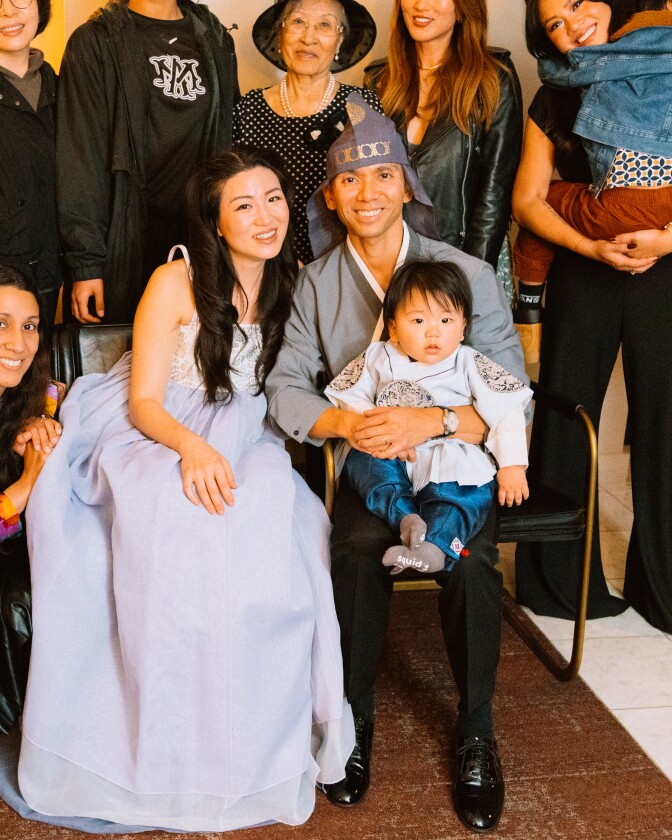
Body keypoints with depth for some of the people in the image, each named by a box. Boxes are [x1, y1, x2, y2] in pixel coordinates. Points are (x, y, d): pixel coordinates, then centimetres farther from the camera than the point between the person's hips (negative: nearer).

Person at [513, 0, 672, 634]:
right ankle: (564, 579, 20)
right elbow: (527, 200, 4)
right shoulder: (552, 103, 9)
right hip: (582, 274, 2)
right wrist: (594, 247, -11)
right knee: (565, 422, 4)